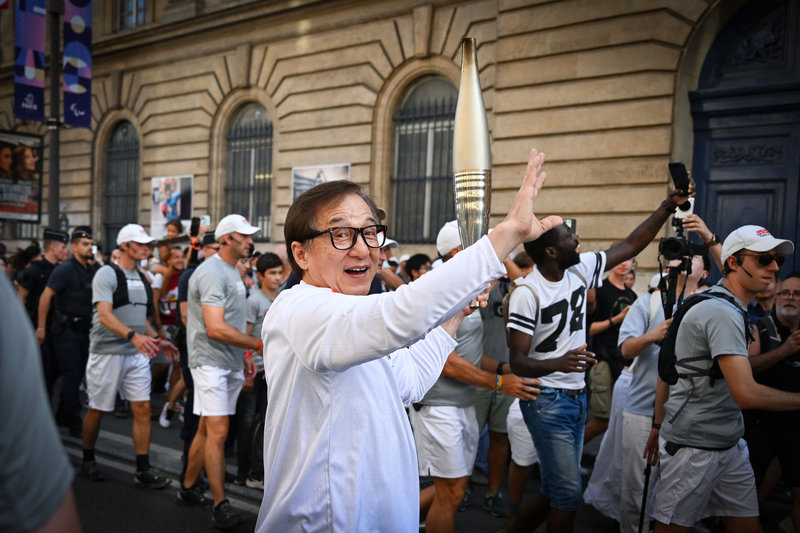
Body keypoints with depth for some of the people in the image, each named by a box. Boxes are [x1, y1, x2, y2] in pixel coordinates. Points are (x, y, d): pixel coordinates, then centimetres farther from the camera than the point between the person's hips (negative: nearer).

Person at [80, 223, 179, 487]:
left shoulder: (141, 278, 14)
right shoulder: (107, 274, -9)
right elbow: (105, 316, -21)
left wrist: (158, 340, 10)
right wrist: (133, 335, -34)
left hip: (137, 353, 6)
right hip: (108, 353, -6)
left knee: (143, 408, -2)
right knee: (98, 409, 7)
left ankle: (143, 470, 3)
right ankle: (88, 461, 28)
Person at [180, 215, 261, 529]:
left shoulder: (233, 271, 16)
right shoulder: (213, 272, -16)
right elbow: (216, 329, -24)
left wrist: (244, 356, 18)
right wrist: (258, 344, -20)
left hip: (231, 363, 9)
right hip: (211, 361, -9)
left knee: (207, 430, 14)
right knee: (217, 431, -9)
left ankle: (188, 487, 26)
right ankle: (220, 504, -4)